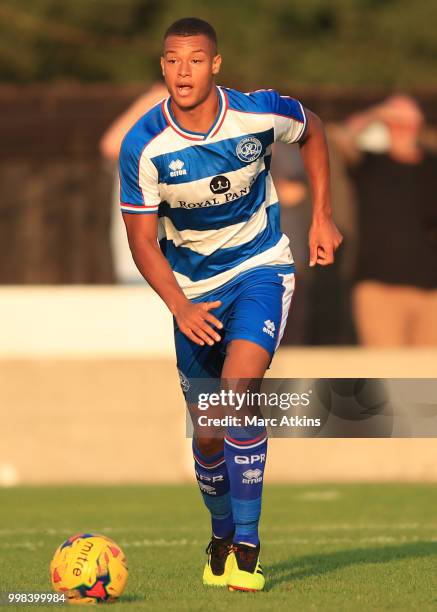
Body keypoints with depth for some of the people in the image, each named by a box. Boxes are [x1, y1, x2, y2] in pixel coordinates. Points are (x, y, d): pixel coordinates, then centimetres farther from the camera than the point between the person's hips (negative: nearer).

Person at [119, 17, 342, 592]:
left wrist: (322, 217, 4)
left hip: (260, 268, -2)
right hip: (192, 287, 2)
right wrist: (181, 308, -25)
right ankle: (221, 537, 33)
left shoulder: (260, 113, -18)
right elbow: (143, 241, -11)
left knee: (239, 387, -26)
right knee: (207, 432, 5)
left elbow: (312, 131, 7)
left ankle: (247, 544, -20)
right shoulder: (144, 145, -19)